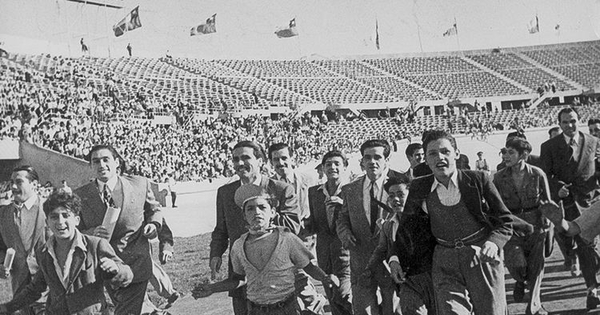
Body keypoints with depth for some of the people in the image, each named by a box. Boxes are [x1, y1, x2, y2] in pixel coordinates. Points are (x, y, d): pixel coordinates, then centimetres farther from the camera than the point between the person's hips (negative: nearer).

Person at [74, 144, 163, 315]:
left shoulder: (140, 184, -2)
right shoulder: (80, 195, -2)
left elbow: (154, 209, 13)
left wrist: (154, 224, -8)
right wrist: (90, 233, -18)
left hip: (135, 265, -3)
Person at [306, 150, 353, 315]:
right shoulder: (314, 192, 9)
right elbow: (313, 226, 12)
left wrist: (344, 204, -21)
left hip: (346, 251, -4)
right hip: (324, 254, 5)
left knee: (341, 293, -13)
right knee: (332, 299, 12)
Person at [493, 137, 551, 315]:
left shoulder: (537, 174, -8)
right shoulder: (499, 178, -6)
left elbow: (547, 203, 2)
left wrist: (548, 229, 2)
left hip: (535, 225, 0)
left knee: (535, 268, 2)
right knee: (516, 264, -19)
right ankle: (520, 281, 18)